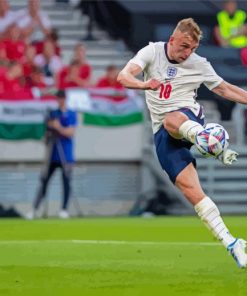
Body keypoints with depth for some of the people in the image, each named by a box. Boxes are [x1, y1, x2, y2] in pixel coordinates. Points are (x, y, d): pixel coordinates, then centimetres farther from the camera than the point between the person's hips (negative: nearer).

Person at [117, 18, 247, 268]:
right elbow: (123, 77, -9)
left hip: (189, 117, -1)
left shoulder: (199, 65, 7)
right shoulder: (152, 52, 5)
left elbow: (224, 89, 20)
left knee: (172, 120, -41)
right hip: (163, 135, 1)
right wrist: (144, 84, -30)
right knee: (190, 188, -16)